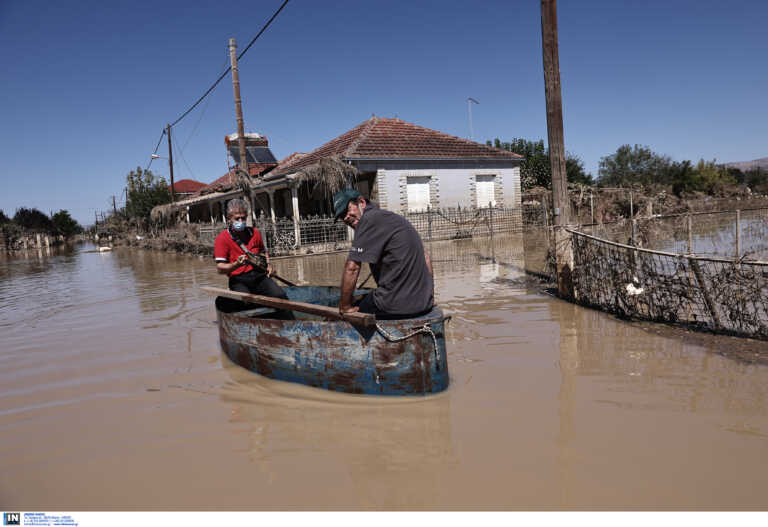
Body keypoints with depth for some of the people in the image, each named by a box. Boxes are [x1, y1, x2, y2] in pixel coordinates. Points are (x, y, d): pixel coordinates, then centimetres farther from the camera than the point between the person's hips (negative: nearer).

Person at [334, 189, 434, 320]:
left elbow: (352, 267, -18)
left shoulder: (369, 219, -12)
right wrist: (429, 293, 21)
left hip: (397, 306, -9)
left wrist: (345, 306, -9)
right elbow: (425, 256, 21)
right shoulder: (393, 217, 17)